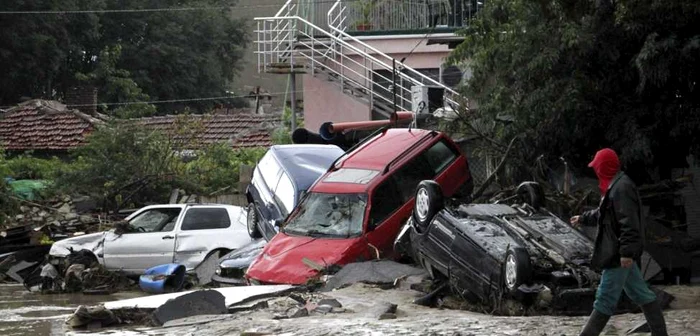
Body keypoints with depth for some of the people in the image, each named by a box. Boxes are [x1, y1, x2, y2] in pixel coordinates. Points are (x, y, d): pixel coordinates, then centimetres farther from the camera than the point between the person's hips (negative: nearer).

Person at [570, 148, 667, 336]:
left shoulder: (621, 188, -19)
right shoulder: (614, 185, 14)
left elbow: (629, 222, -25)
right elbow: (603, 213, 31)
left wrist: (626, 251, -28)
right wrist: (583, 219, 42)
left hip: (618, 254, -11)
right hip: (621, 252, 11)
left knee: (605, 299, -5)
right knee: (640, 294, 12)